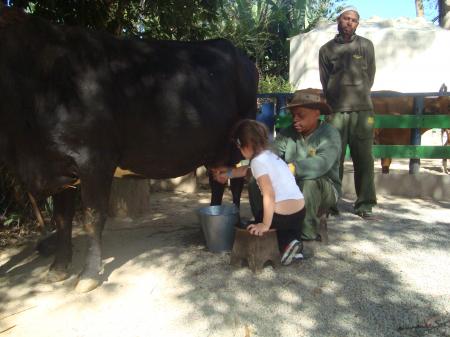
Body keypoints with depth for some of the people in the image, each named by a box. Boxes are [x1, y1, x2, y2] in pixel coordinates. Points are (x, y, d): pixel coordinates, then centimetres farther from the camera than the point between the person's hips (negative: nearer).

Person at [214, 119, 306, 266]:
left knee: (256, 225, 21)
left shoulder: (258, 161, -11)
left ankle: (285, 244, 0)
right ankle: (293, 242, 14)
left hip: (283, 215, -8)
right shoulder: (270, 155, 15)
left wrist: (265, 225, -14)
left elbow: (269, 195, -20)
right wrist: (227, 173, 44)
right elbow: (245, 170, 33)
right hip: (300, 210, 8)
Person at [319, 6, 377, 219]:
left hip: (362, 109, 1)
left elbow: (370, 77, 14)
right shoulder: (326, 49, 11)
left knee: (363, 157, -2)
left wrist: (358, 96, 10)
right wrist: (337, 101, 8)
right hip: (336, 110, 0)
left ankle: (364, 203, 3)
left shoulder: (366, 45, 13)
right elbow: (324, 82, 11)